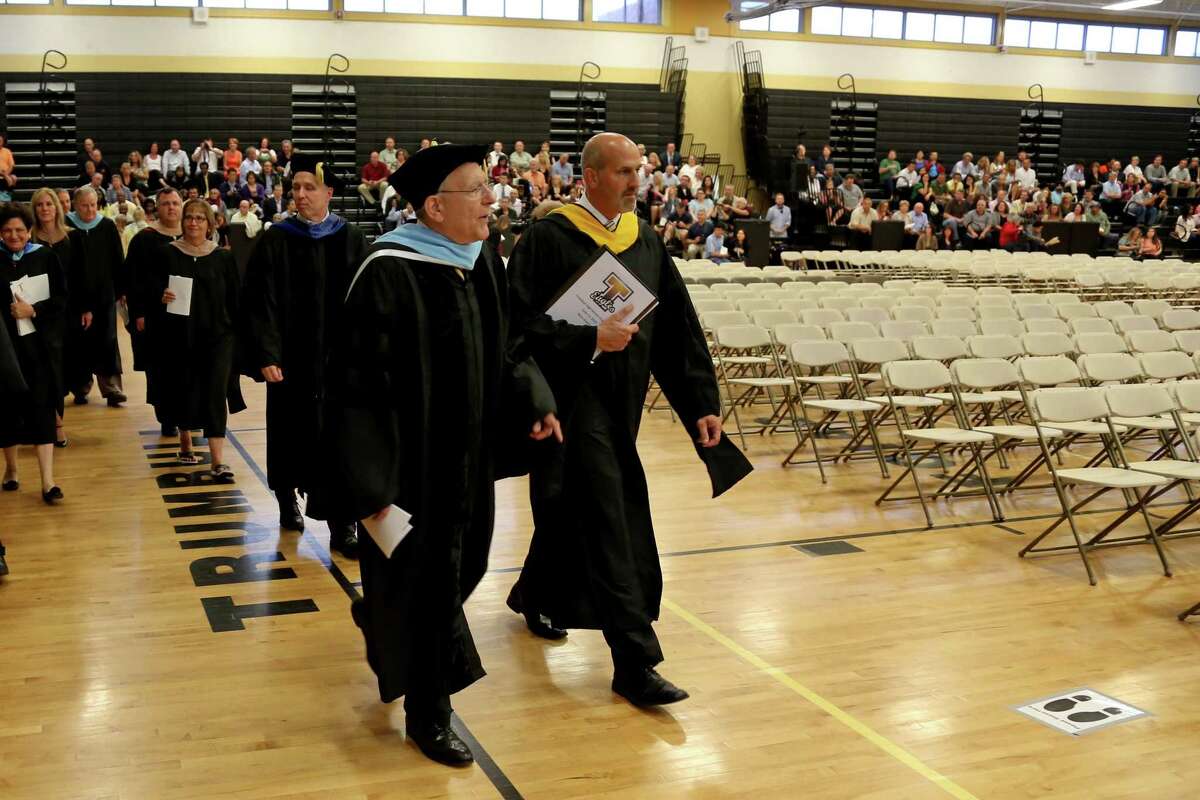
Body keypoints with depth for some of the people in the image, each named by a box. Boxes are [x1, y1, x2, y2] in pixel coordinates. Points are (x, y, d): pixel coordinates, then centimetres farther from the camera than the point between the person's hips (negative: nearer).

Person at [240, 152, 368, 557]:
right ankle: (287, 499, 34)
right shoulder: (275, 241, -2)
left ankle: (343, 526, 3)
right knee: (291, 434, 11)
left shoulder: (350, 240, 2)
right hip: (290, 359, 0)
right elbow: (260, 303, -5)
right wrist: (266, 355, -13)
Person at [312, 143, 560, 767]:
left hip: (468, 456, 8)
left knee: (457, 566, 22)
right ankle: (427, 713, 24)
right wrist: (368, 482, -22)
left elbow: (504, 348, 14)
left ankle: (381, 623, 53)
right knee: (421, 580, 6)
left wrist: (533, 403, -2)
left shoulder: (485, 265, 2)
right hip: (412, 461, -8)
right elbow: (360, 383, -21)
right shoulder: (388, 273, -21)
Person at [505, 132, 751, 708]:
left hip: (622, 401, 6)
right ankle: (634, 663, -4)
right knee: (609, 525, -8)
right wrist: (590, 339, -24)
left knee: (573, 511, 20)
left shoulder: (646, 244, 8)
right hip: (575, 398, -6)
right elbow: (523, 324, -15)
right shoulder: (549, 239, -9)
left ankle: (534, 596, 45)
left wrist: (702, 403, 4)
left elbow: (679, 329, 8)